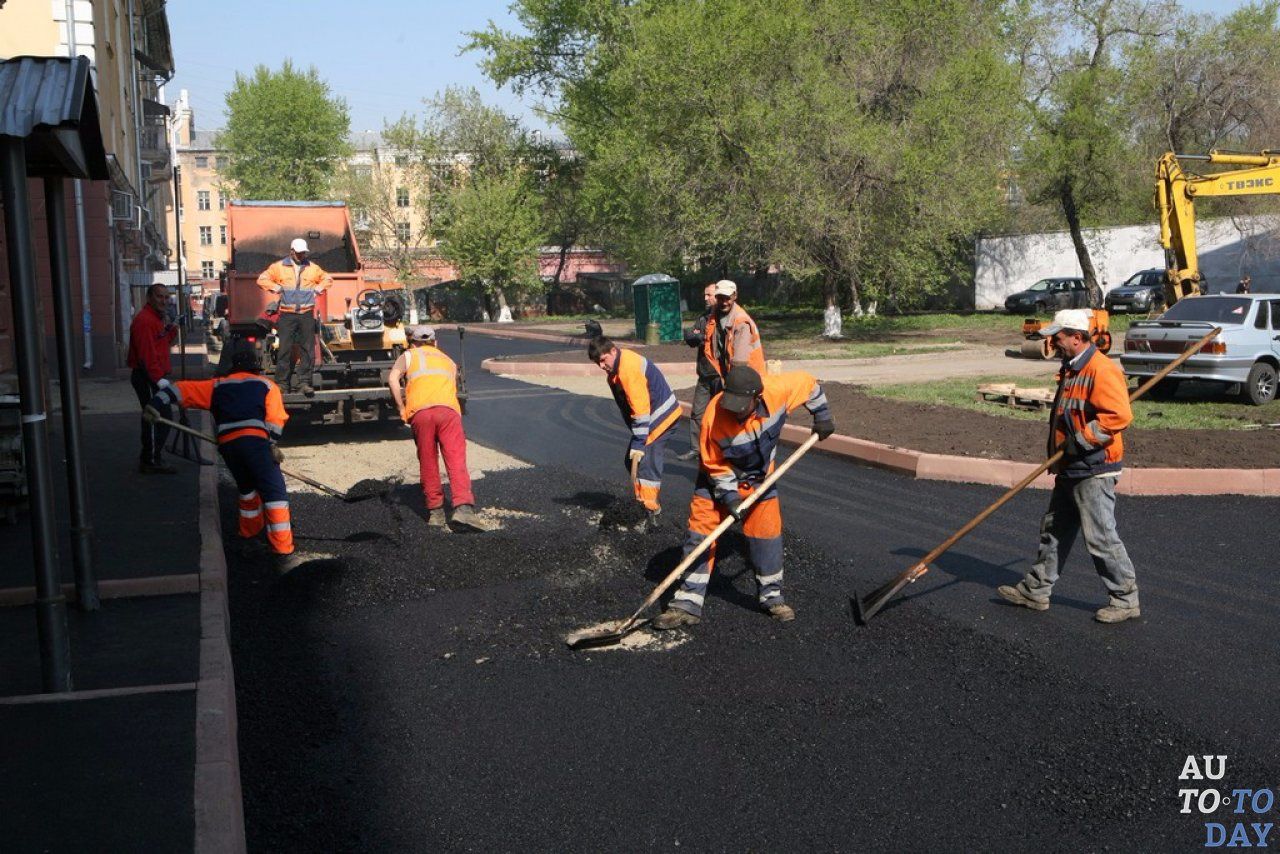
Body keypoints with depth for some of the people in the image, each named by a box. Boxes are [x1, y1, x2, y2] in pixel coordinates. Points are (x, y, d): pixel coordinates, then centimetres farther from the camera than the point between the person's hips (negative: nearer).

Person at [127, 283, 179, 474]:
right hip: (148, 378, -11)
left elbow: (164, 344, 22)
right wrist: (159, 379, -27)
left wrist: (172, 328, 6)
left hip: (155, 377, 11)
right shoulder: (144, 320, -17)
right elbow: (147, 354, -24)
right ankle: (151, 462, 0)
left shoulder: (157, 318, 17)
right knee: (157, 419, -7)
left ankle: (148, 459, 26)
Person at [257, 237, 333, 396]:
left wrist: (318, 289, 8)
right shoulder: (279, 267, 5)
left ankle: (304, 382, 5)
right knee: (284, 349, -5)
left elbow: (328, 279, 23)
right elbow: (262, 279, 8)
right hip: (287, 314, -2)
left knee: (307, 350, 0)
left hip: (307, 314, 2)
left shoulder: (313, 268, 11)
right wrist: (277, 288, -3)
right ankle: (282, 383, 0)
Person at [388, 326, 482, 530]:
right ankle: (463, 507, -20)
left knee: (428, 464, 8)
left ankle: (435, 511, 11)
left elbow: (393, 378, 7)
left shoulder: (408, 355, 25)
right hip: (448, 409, 1)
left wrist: (401, 408, 11)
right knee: (456, 461, -6)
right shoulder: (449, 362, 35)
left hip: (420, 412, -1)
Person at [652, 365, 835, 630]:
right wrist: (729, 495, -22)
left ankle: (772, 596, 21)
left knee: (766, 533, 1)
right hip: (718, 478, -2)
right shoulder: (714, 416, -34)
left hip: (759, 478, 2)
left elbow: (808, 383, -7)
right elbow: (715, 464, -19)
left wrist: (822, 415, 1)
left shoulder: (777, 391, -30)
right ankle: (688, 604, -1)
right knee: (700, 533, -7)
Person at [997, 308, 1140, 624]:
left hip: (1094, 472, -10)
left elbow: (1119, 415, -28)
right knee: (1053, 530, 15)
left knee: (1101, 538, -4)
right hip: (1070, 469, 10)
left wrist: (1082, 440, -23)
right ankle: (1035, 590, 25)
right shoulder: (1071, 369, 15)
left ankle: (1126, 600, 9)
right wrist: (1059, 462, 18)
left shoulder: (1102, 370, -18)